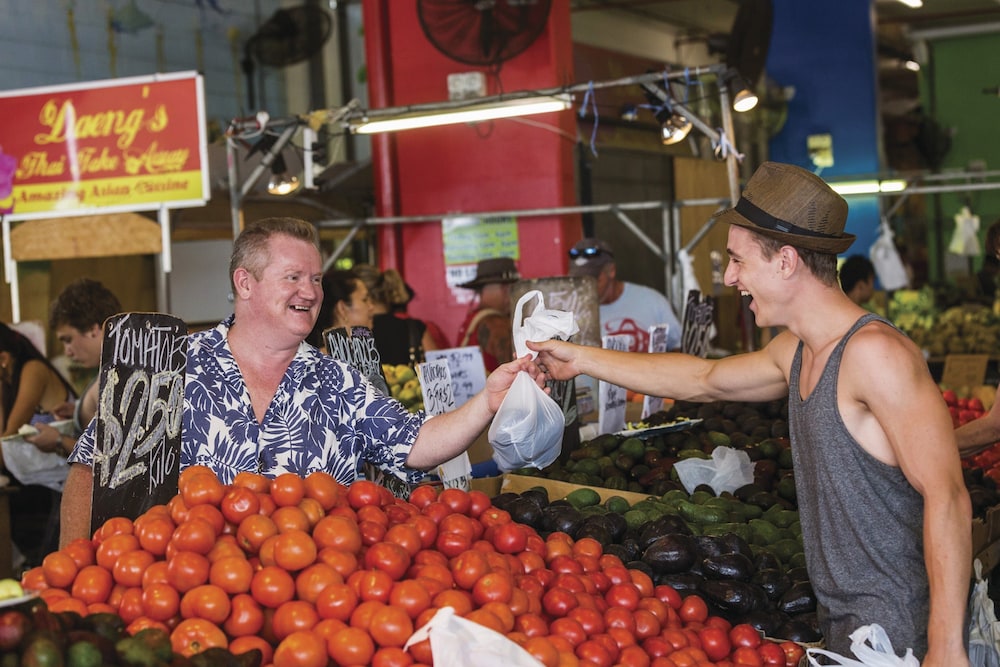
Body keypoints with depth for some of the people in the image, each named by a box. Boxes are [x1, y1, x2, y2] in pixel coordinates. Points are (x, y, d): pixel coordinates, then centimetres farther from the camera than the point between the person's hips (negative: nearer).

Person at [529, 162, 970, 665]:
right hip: (842, 622, 9)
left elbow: (946, 496, -24)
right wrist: (582, 359, 29)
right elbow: (704, 379, 26)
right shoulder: (794, 351, 9)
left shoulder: (874, 351, -20)